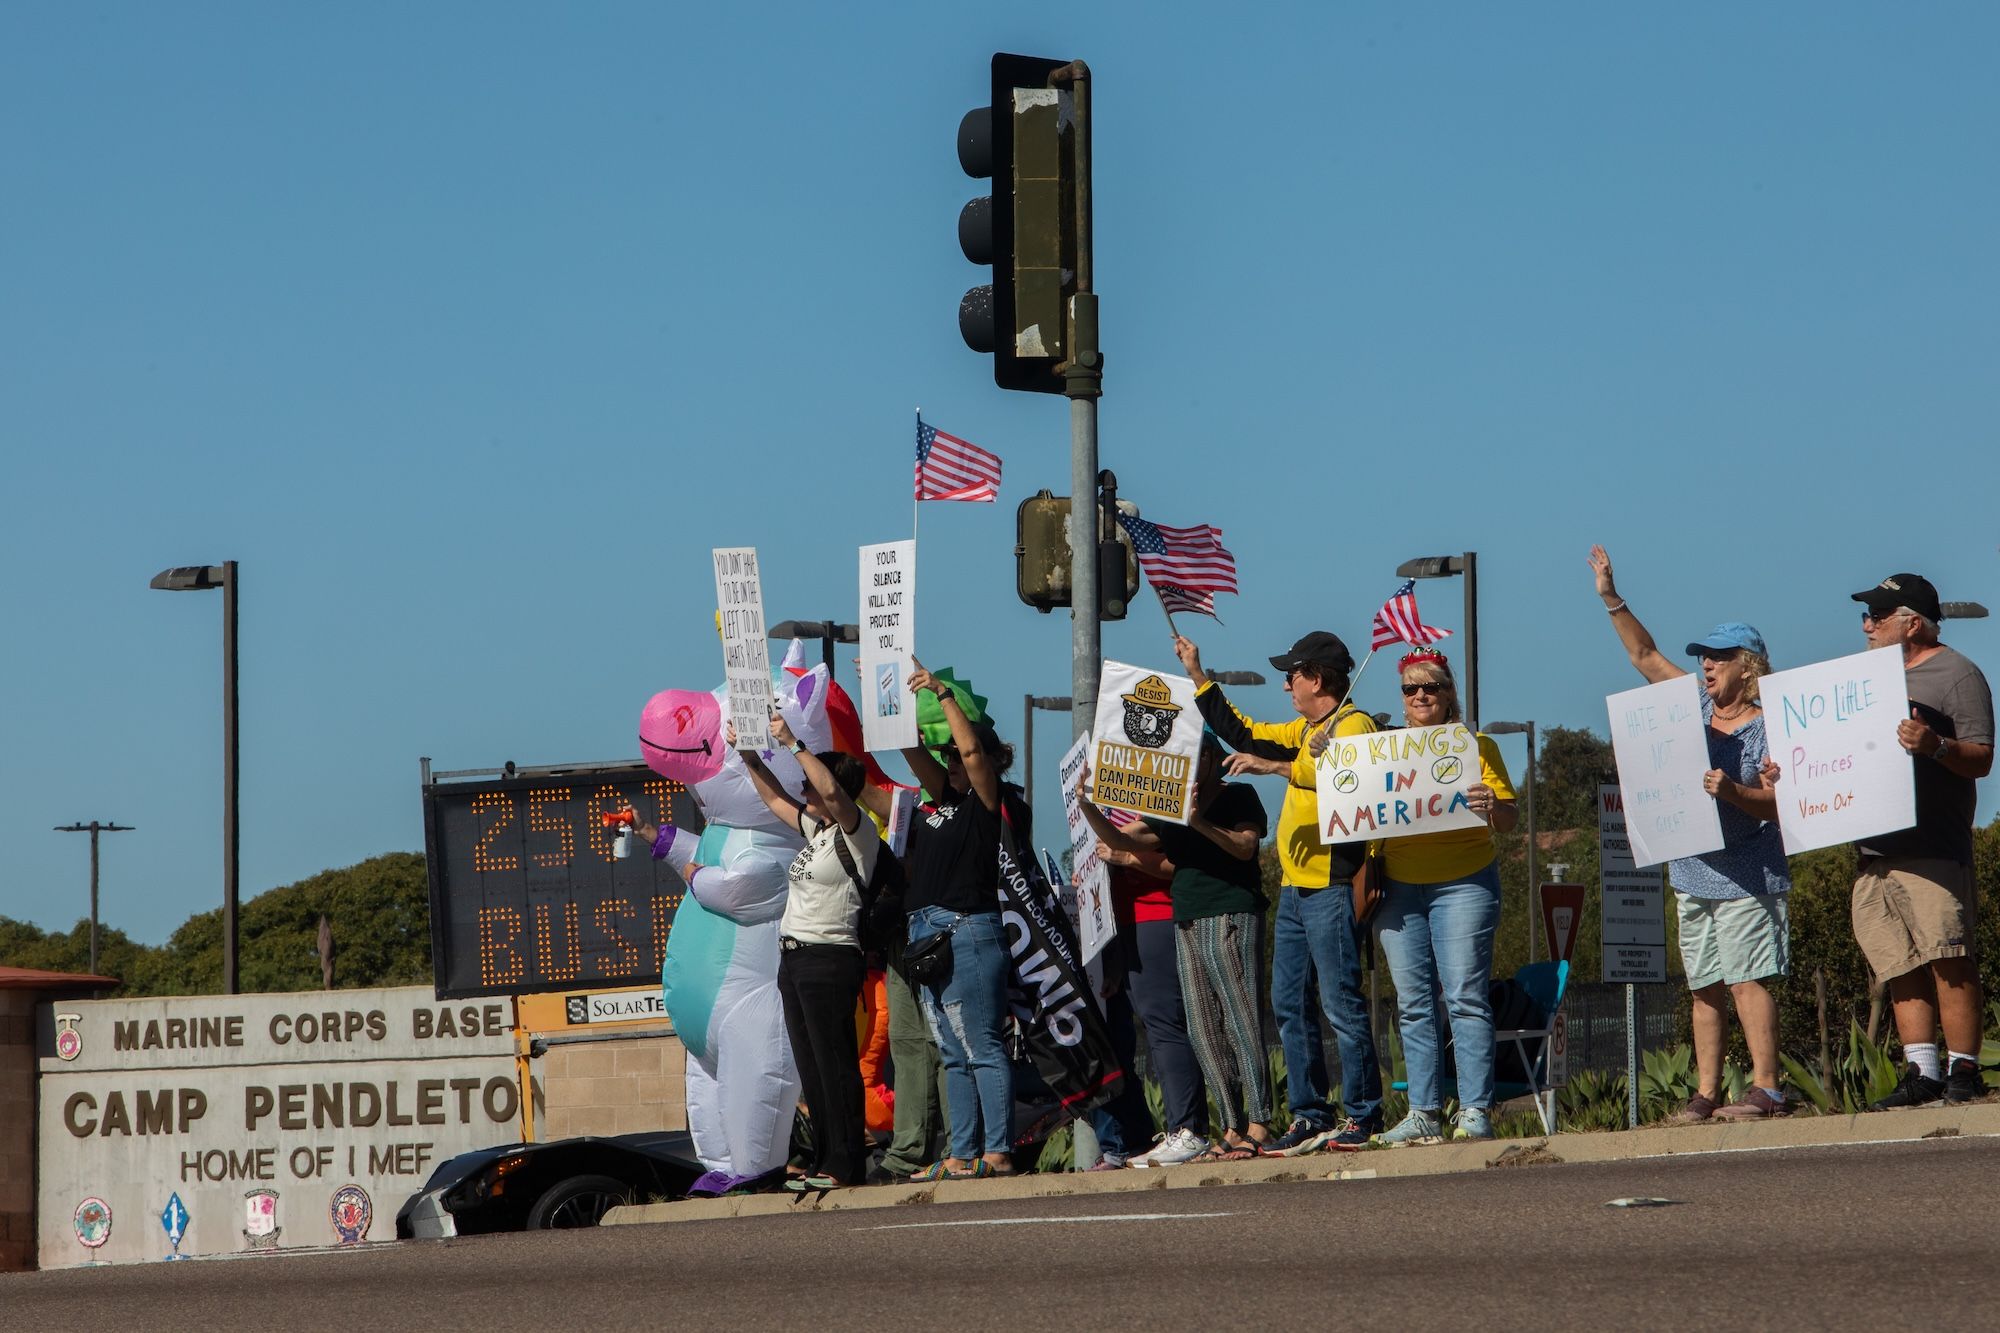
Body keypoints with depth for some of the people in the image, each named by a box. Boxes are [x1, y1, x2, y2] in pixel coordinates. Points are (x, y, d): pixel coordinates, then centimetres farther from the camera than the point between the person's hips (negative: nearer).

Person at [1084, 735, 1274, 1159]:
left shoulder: (1238, 796, 5)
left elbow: (1245, 846, -10)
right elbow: (1118, 839, 15)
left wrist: (1198, 822, -20)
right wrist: (1087, 802, 1)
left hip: (1231, 917, -7)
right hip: (1187, 924, 7)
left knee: (1241, 1020, -13)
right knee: (1204, 1030, 1)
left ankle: (1258, 1126, -16)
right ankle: (1232, 1128, 1)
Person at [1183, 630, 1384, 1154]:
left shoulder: (1353, 724, -8)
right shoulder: (1304, 731, 21)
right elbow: (1242, 734, 31)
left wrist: (1276, 766, -37)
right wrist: (1197, 676, 30)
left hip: (1331, 888, -10)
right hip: (1295, 889, 10)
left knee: (1342, 1004, -9)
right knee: (1289, 1004, 7)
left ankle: (1363, 1116, -6)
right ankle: (1309, 1115, 10)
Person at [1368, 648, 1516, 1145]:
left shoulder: (1476, 746, 6)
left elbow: (1508, 817, 2)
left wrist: (1491, 806, -22)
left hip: (1462, 883, -4)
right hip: (1398, 887, 4)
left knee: (1465, 997, -9)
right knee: (1412, 1003, 2)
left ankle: (1475, 1111, -8)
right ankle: (1424, 1112, 5)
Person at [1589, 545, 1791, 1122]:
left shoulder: (1767, 726, -6)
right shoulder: (1699, 706, 13)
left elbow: (1778, 801, -13)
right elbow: (1646, 656, 18)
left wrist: (1732, 791, -29)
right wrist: (1612, 601, 12)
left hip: (1746, 874, -7)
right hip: (1693, 873, 7)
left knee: (1747, 981, -12)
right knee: (1705, 988, 6)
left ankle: (1766, 1089, -12)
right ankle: (1706, 1094, 8)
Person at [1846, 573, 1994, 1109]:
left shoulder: (1956, 675, -2)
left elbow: (1981, 759, -9)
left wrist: (1935, 746, -28)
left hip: (1934, 848, -8)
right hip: (1875, 850, 8)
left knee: (1948, 962, -9)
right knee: (1900, 964, 3)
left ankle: (1963, 1069, -7)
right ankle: (1921, 1070, 4)